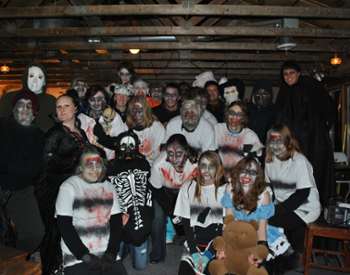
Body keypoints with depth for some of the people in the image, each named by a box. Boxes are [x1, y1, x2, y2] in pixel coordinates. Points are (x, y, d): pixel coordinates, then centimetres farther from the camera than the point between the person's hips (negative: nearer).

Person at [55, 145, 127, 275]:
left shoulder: (108, 187, 9)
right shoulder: (68, 187, -4)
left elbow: (117, 223, 6)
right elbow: (64, 227, -8)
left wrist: (111, 253, -5)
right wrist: (85, 256, -10)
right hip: (77, 258, -3)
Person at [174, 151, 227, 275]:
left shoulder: (224, 189, -6)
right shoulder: (187, 188, 1)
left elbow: (224, 226, -6)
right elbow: (186, 223, 0)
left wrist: (208, 254, -12)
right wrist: (194, 252, -9)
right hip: (194, 245, 2)